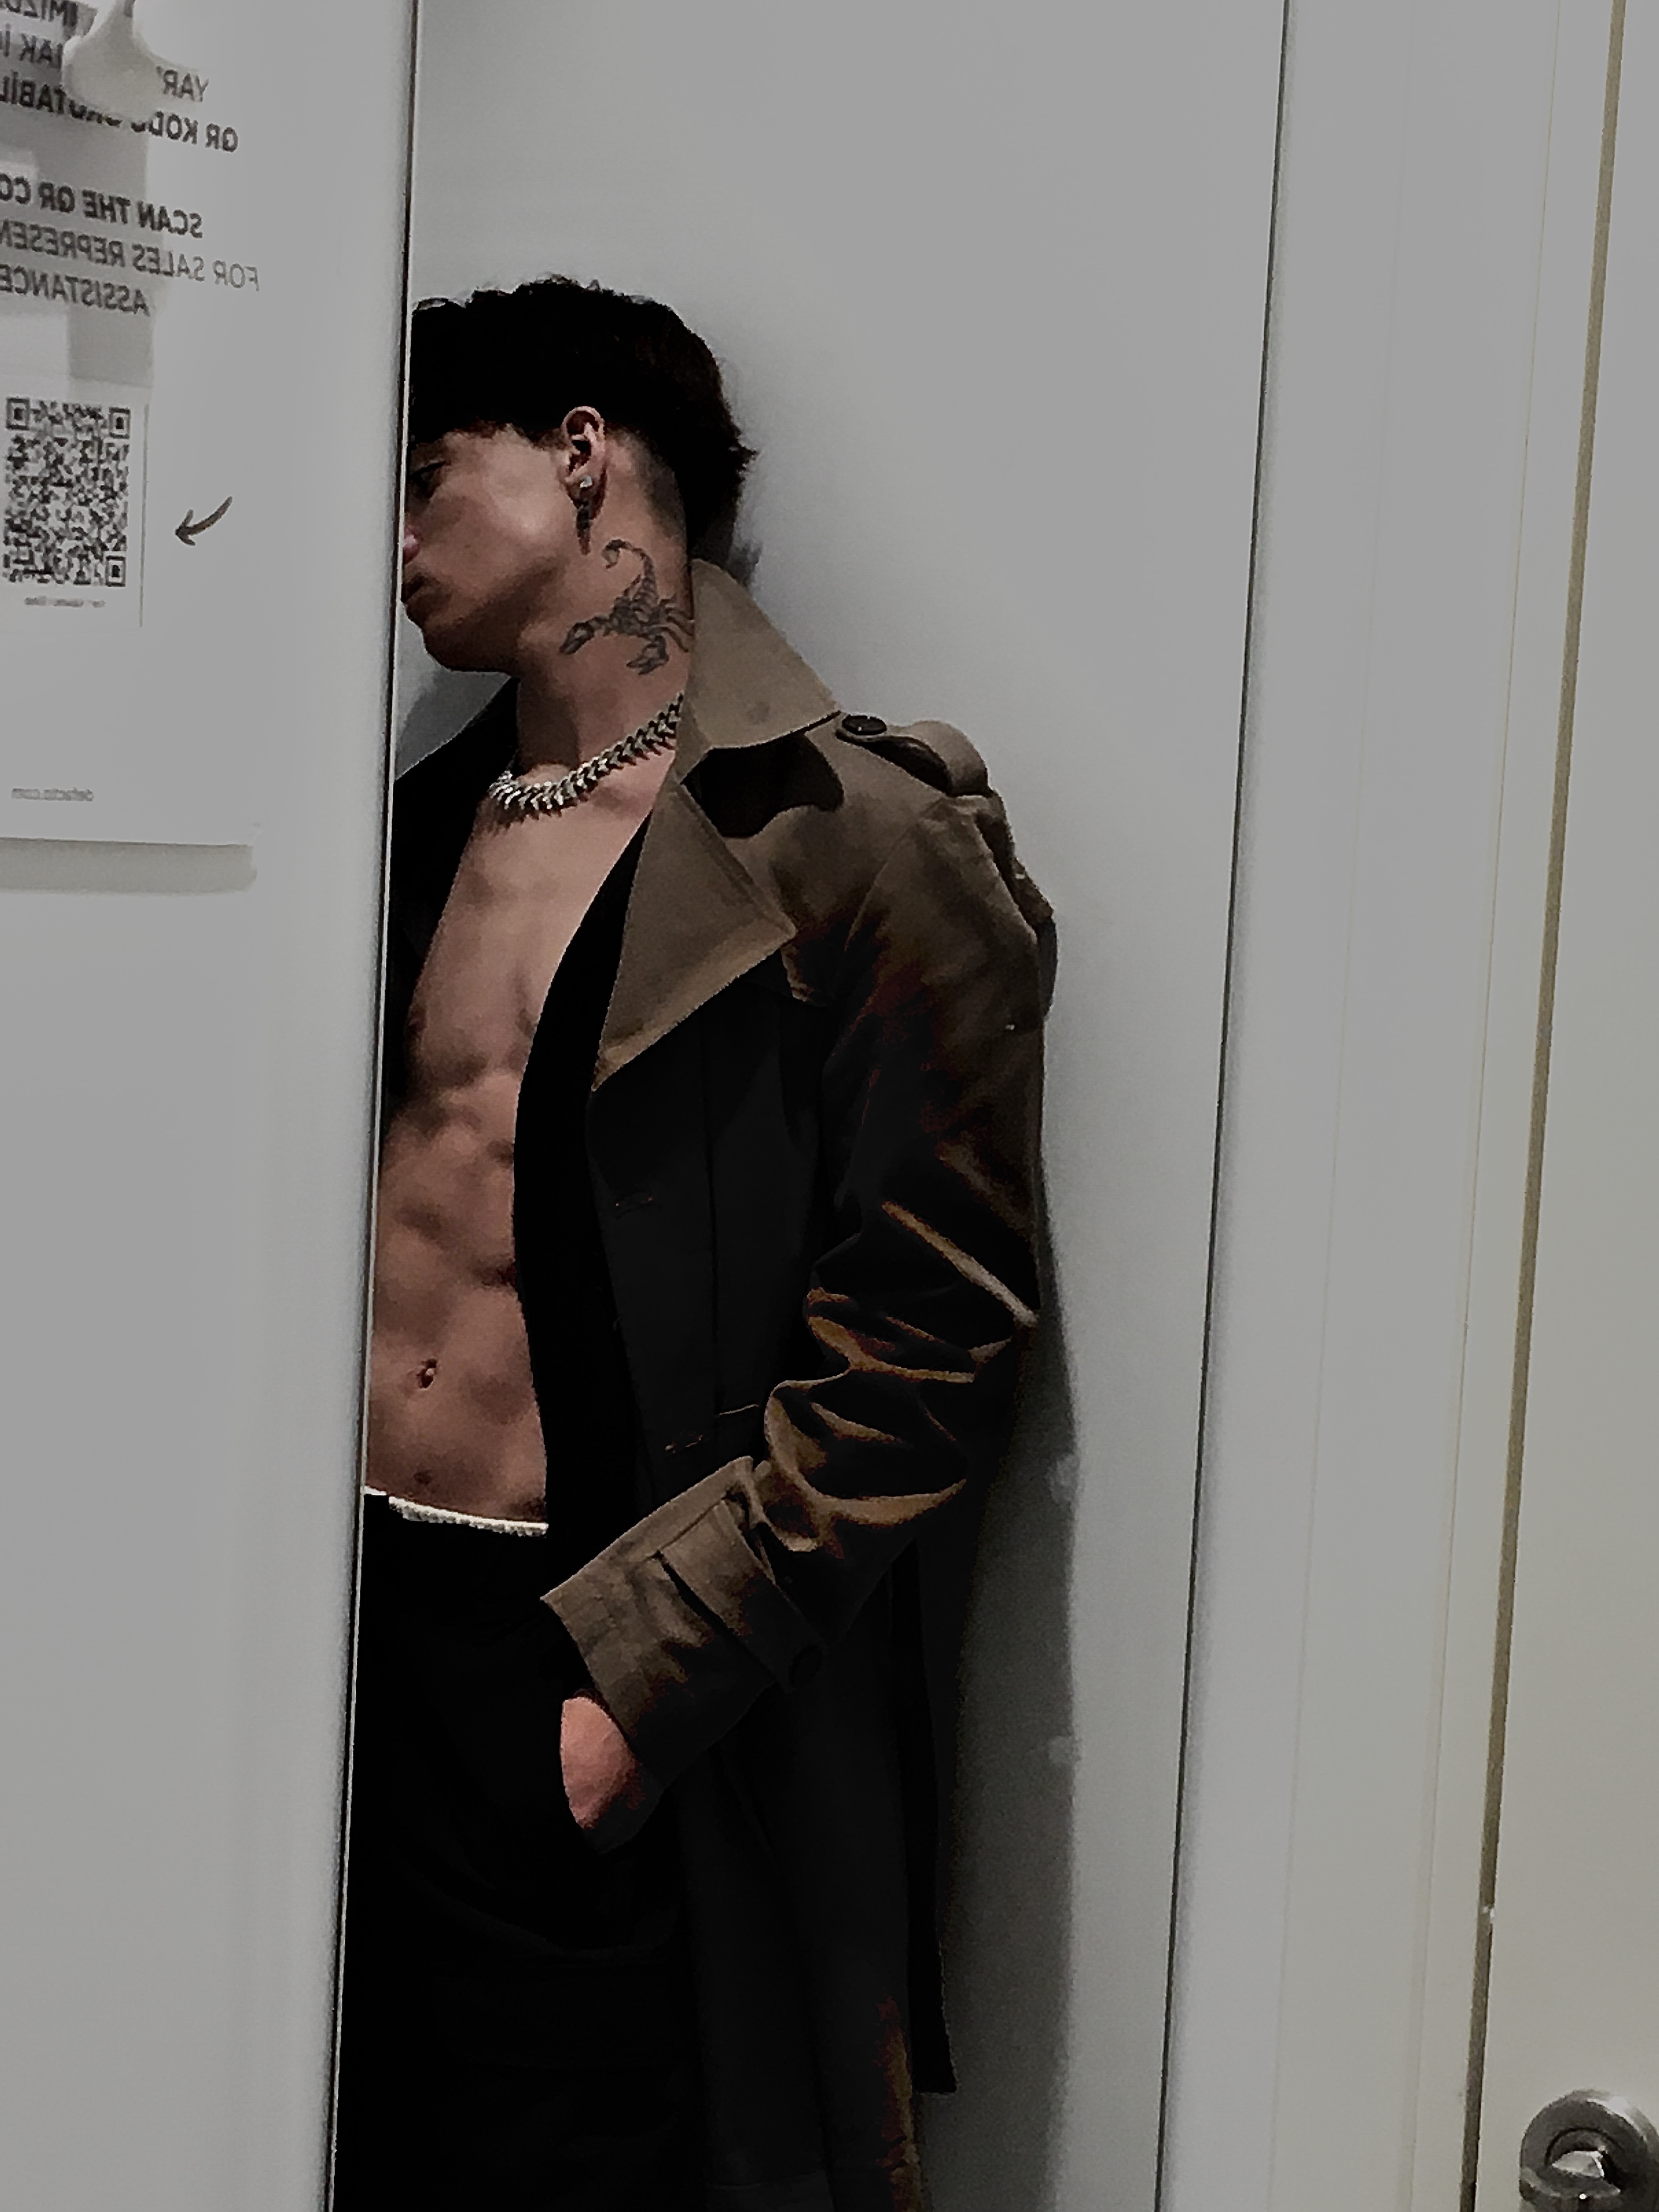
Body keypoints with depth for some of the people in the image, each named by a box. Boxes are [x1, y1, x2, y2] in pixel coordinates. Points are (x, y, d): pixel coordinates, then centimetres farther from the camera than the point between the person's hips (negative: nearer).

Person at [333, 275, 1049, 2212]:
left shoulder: (862, 838, -9)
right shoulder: (427, 822, 13)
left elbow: (928, 1347, -13)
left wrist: (631, 1677, -15)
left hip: (593, 1683, -6)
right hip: (343, 1622, 6)